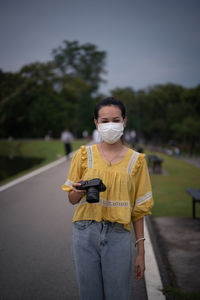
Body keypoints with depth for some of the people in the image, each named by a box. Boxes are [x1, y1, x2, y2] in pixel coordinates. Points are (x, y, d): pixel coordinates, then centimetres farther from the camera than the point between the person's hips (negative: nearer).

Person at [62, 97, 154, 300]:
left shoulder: (136, 160, 4)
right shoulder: (84, 154, 4)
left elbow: (138, 209, 5)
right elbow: (72, 199, 9)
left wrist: (141, 252, 3)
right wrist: (81, 191, -15)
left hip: (118, 235, 0)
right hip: (86, 232, 1)